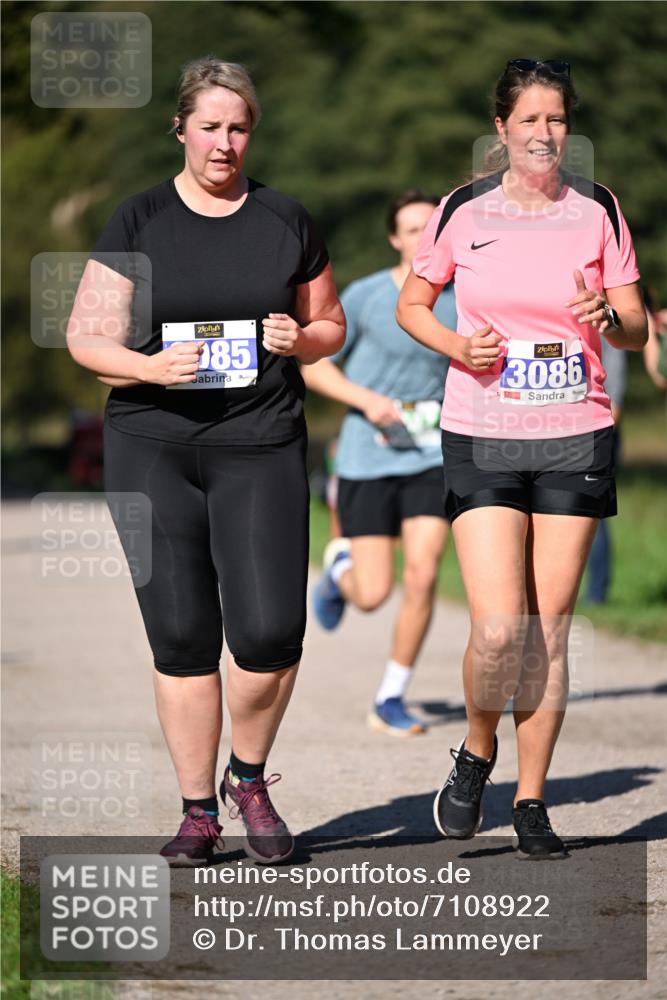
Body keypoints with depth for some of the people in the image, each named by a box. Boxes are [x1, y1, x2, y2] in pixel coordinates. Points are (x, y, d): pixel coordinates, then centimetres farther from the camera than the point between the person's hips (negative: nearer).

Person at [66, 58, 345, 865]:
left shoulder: (286, 222, 8)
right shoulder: (139, 222, 3)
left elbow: (330, 323, 18)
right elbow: (86, 336, 2)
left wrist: (301, 339, -5)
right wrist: (149, 366, -17)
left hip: (261, 444, 0)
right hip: (152, 446, 0)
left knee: (270, 631, -10)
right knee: (181, 637, 1)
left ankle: (249, 779, 16)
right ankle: (197, 809, 14)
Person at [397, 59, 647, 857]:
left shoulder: (597, 210, 2)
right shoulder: (463, 211, 0)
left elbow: (636, 329, 5)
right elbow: (411, 304, 12)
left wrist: (607, 318, -19)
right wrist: (456, 345, -8)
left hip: (575, 439, 1)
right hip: (481, 438, -1)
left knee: (548, 630, 3)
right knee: (497, 629, -12)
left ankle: (531, 801, 14)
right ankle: (476, 752, 17)